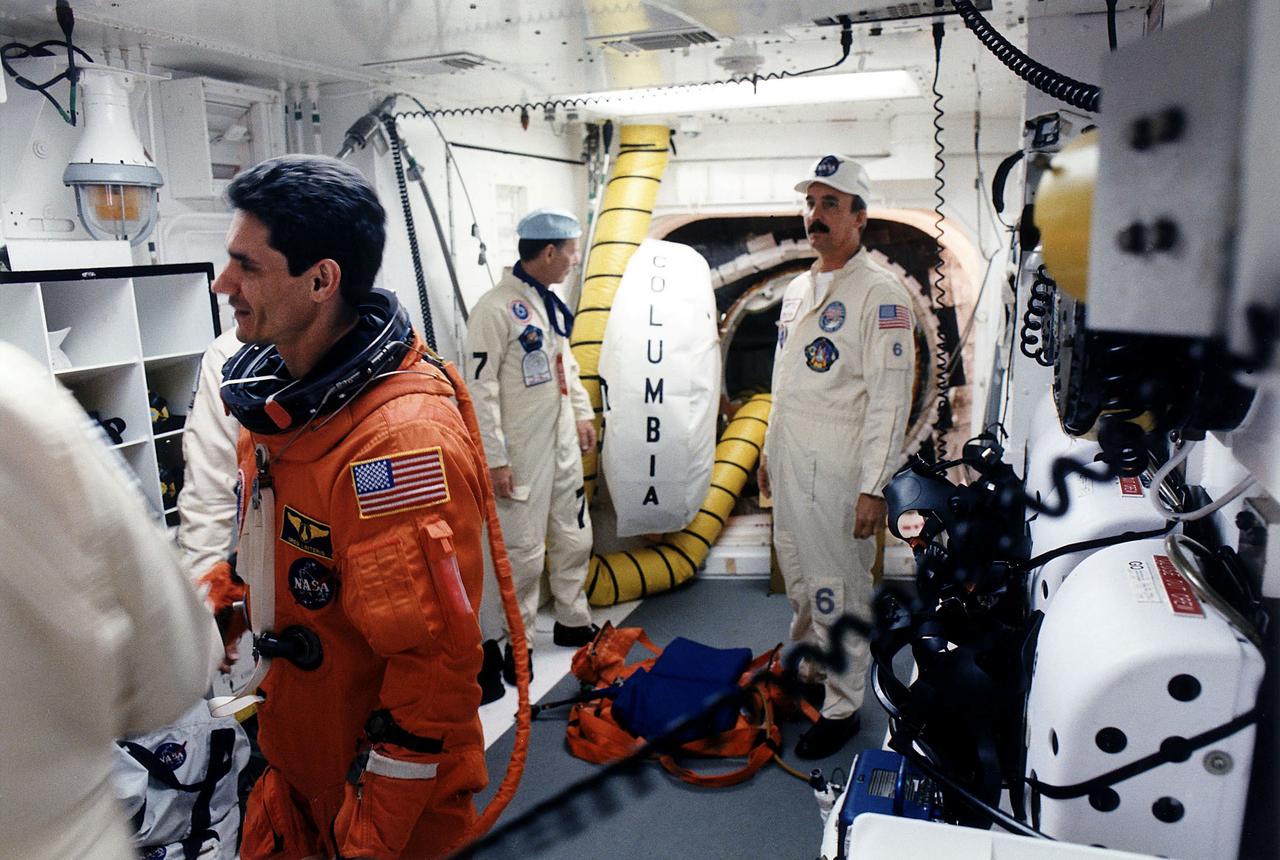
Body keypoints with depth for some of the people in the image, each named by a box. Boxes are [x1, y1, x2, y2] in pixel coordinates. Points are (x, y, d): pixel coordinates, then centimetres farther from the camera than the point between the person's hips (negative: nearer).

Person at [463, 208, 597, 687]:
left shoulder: (550, 302, 8)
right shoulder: (496, 308, -17)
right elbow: (480, 389, -19)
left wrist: (583, 414, 18)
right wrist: (495, 460, -19)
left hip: (563, 444, 8)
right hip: (523, 452, -8)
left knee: (574, 537, 17)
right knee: (524, 552, 1)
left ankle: (573, 623, 35)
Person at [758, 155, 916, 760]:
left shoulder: (879, 293, -12)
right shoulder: (796, 291, 14)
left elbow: (889, 397, -17)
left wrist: (873, 487, -20)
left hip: (838, 471, -8)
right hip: (789, 466, 8)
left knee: (838, 591, 1)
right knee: (799, 582, 20)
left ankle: (841, 706, 15)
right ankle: (806, 670, 38)